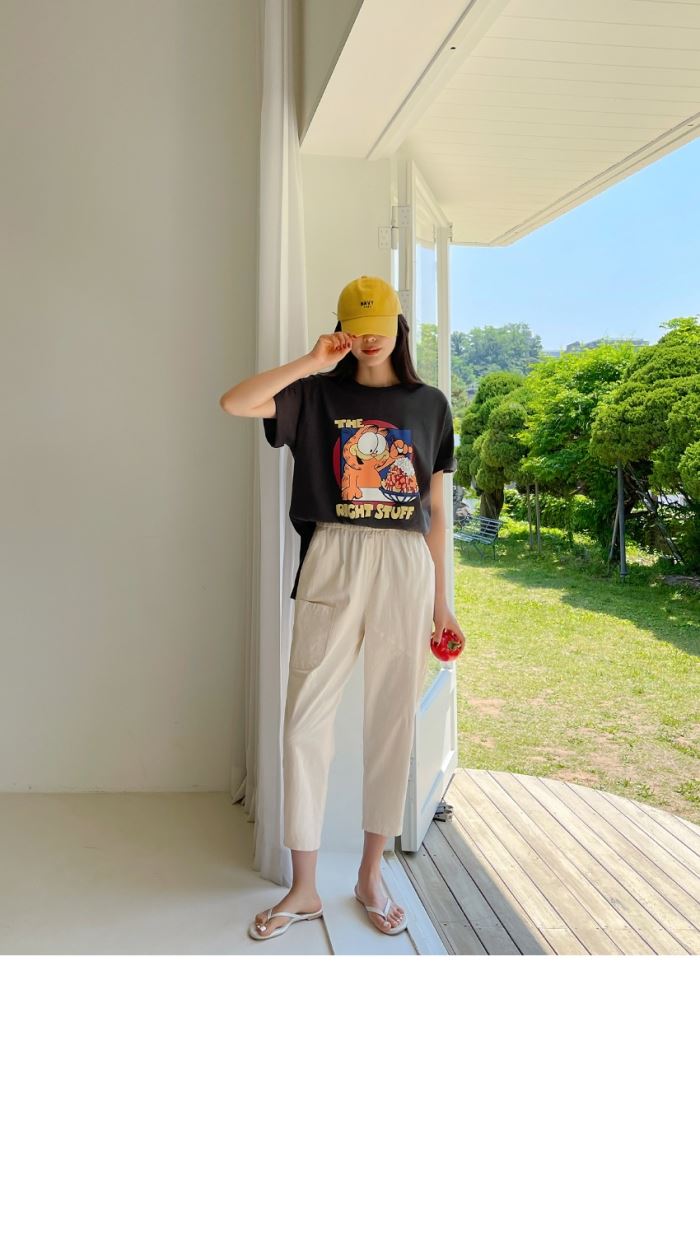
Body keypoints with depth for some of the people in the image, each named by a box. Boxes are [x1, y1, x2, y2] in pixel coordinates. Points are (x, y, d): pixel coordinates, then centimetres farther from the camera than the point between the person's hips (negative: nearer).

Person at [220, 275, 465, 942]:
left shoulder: (429, 404, 12)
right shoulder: (319, 394, 7)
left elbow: (435, 507, 12)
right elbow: (234, 403, -8)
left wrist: (440, 599, 10)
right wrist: (311, 363, -8)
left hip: (406, 568, 1)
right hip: (333, 562, -1)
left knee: (392, 719, 5)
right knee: (306, 718, -3)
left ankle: (371, 874, 20)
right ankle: (303, 888, 7)